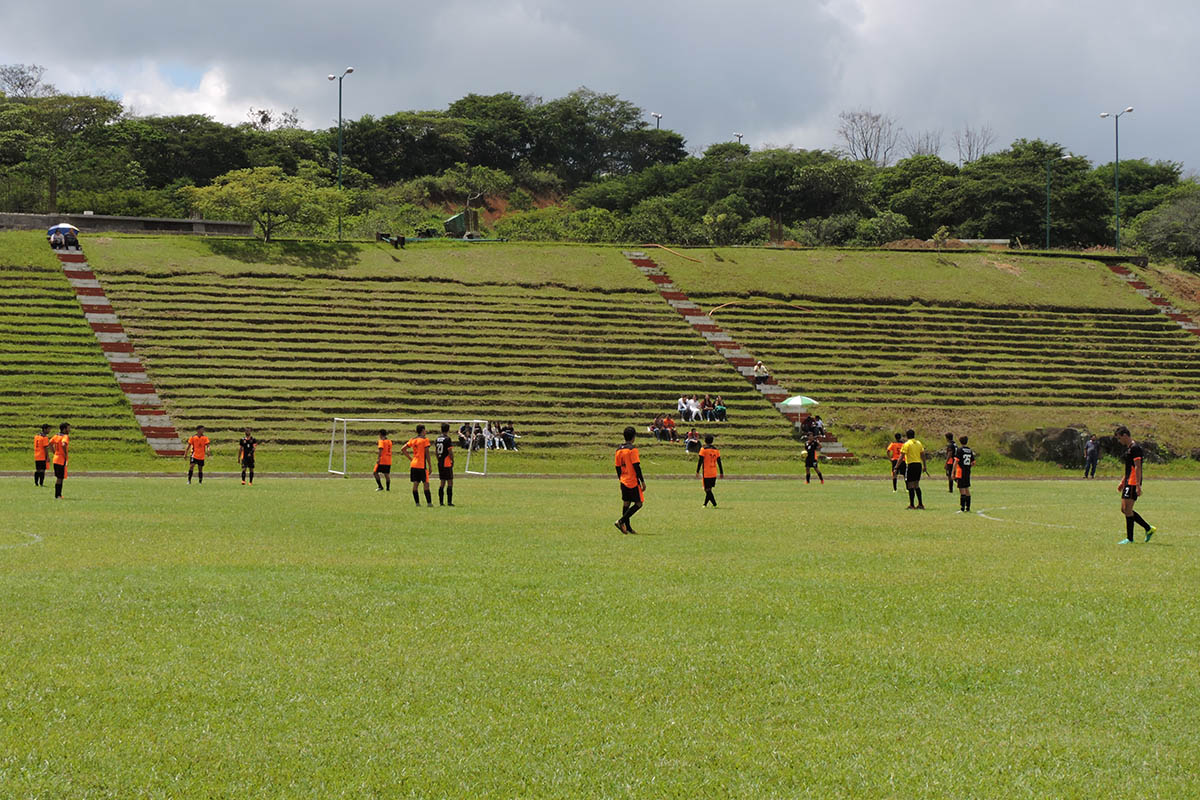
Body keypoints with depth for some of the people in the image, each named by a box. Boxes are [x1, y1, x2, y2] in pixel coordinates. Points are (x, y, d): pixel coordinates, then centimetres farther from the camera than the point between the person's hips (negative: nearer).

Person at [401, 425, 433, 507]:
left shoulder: (412, 439, 11)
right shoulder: (425, 439, -5)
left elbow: (403, 449, 13)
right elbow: (427, 453, -9)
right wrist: (429, 466, -6)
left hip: (413, 464, 6)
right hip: (422, 465, -6)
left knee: (415, 484, 4)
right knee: (426, 484, -3)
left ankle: (417, 503, 3)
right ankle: (429, 502, -6)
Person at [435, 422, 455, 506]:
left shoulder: (437, 439, 8)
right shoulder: (448, 439, -13)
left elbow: (435, 452, 12)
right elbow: (450, 452, -16)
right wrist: (453, 461, -2)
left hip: (440, 464, 7)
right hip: (447, 463, -7)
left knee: (442, 482, 11)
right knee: (450, 482, -1)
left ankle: (441, 502, 10)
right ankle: (449, 501, -4)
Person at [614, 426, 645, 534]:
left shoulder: (619, 450, 8)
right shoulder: (632, 449, -14)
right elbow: (636, 466, -18)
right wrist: (642, 481, -13)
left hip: (624, 481, 8)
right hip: (633, 481, -8)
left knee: (626, 503, 12)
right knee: (638, 504, -1)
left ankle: (627, 527, 14)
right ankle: (621, 521, -12)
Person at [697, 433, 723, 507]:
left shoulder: (703, 449, -7)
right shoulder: (716, 450, 8)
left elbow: (700, 461, -11)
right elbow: (719, 462, 9)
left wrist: (697, 471, -7)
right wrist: (721, 473, 12)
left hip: (706, 473, -6)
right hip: (714, 473, 6)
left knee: (707, 489, -2)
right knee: (709, 489, 16)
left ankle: (714, 504, -11)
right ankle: (705, 504, 22)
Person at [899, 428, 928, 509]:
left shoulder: (907, 444, -8)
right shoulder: (919, 443, 11)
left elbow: (902, 457, -11)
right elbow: (923, 455, 12)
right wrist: (924, 466, 19)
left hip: (911, 465, -6)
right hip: (919, 464, 6)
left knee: (910, 485, -1)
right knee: (916, 485, 15)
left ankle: (912, 504, 0)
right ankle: (920, 504, 12)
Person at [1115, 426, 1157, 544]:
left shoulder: (1135, 448, -14)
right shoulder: (1129, 448, 18)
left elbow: (1137, 467, -19)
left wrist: (1138, 486, -23)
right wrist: (1123, 482, 28)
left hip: (1133, 484, -10)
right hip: (1128, 483, 10)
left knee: (1127, 510, -8)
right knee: (1124, 510, 10)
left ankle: (1129, 538, -3)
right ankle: (1149, 528, 17)